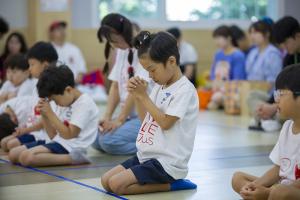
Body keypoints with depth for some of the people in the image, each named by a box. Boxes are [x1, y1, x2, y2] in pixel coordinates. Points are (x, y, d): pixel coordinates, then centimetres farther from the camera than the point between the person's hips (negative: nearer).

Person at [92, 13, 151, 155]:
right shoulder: (121, 51, 11)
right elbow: (115, 86, 9)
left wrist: (120, 119, -16)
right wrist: (107, 117, -2)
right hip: (130, 115, 9)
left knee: (108, 140, -24)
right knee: (96, 139, -7)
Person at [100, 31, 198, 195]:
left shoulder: (185, 90, -15)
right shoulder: (160, 87, 11)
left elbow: (165, 122, -20)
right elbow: (146, 118, 17)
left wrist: (143, 96, -14)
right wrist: (136, 95, 1)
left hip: (167, 162, -9)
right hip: (146, 155, 9)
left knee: (116, 184, -20)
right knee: (106, 181, 2)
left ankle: (171, 184, -7)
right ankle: (166, 180, 4)